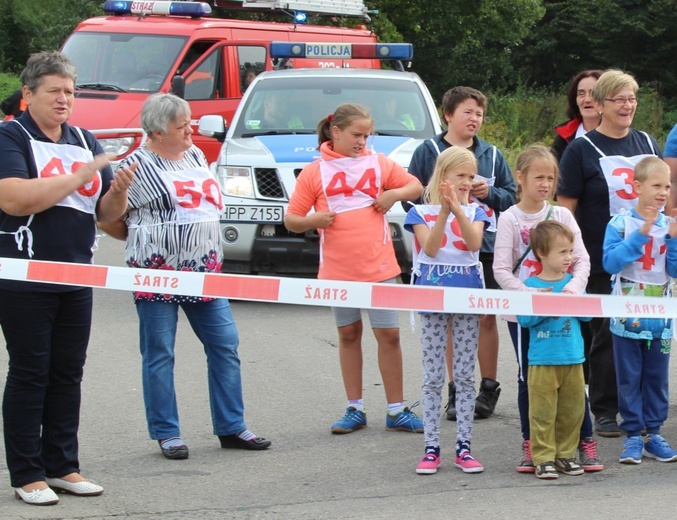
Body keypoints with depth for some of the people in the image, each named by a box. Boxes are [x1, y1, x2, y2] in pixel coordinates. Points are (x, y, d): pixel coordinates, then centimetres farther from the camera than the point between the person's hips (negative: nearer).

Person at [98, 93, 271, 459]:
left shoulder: (195, 155, 12)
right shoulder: (138, 166, -10)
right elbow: (108, 221, -8)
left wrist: (208, 250, 13)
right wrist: (151, 239, 2)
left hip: (203, 271, 7)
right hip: (158, 273, -7)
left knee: (225, 344, 5)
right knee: (159, 354, 1)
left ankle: (231, 427, 12)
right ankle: (166, 434, 9)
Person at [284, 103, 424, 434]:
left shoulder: (379, 164, 6)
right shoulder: (315, 172, 2)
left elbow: (416, 186, 16)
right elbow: (290, 220, 3)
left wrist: (395, 194, -4)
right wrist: (313, 219, -17)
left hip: (379, 267, 0)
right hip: (336, 268, 0)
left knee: (389, 334, -1)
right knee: (348, 335, 9)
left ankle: (397, 410, 6)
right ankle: (355, 409, 16)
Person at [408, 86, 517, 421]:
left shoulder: (491, 154, 10)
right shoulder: (429, 151, 2)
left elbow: (511, 196, 11)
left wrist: (489, 193, -7)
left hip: (485, 246, 1)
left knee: (486, 317, 3)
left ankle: (488, 388, 12)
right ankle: (456, 390, 11)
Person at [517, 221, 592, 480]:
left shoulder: (573, 282, 8)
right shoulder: (531, 285, -3)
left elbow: (587, 314, 8)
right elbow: (523, 318, -8)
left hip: (573, 358, 4)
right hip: (543, 360, -4)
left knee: (572, 410, 8)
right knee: (543, 411, -2)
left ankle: (565, 454, 19)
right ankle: (543, 457, 4)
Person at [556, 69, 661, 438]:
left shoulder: (648, 144, 11)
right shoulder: (582, 150, -4)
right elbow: (566, 208, -7)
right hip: (603, 264, -4)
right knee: (607, 336, 0)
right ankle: (604, 412, 9)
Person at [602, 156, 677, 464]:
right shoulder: (621, 224, -6)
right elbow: (611, 262, -17)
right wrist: (641, 234, -21)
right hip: (627, 318, -3)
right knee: (629, 379, 3)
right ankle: (632, 436, 9)